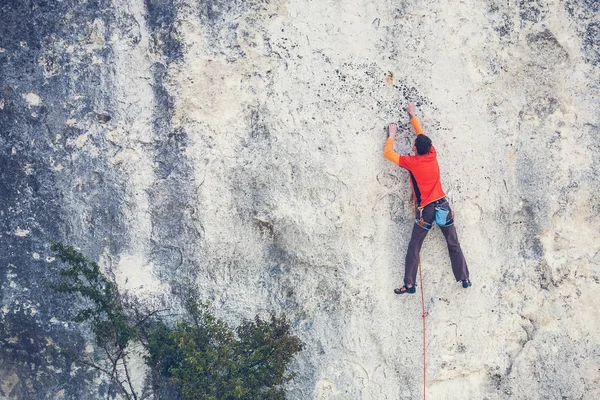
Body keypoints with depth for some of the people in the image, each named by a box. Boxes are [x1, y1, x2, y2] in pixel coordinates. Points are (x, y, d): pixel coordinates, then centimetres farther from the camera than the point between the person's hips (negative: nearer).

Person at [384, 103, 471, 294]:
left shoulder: (411, 162, -10)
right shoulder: (432, 156, 1)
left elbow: (388, 153, 1)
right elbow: (422, 135, 17)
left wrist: (392, 135, 16)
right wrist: (412, 115, 29)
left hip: (426, 209, -4)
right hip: (443, 205, 4)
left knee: (414, 248, 1)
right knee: (454, 244, 11)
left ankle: (409, 284, -3)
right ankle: (464, 278, 12)